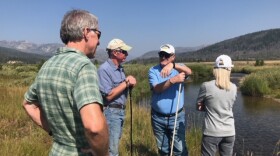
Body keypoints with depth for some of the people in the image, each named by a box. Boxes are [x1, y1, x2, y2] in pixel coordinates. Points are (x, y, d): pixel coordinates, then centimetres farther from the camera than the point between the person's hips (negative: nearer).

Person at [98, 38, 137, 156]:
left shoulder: (120, 68, 9)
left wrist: (130, 84, -4)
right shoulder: (104, 69, -18)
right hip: (111, 111, -9)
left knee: (114, 145, 21)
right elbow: (109, 95, -23)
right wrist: (126, 82, -18)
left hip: (121, 110, 9)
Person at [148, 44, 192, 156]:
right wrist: (173, 80, -32)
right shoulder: (153, 70, -4)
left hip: (177, 117, -1)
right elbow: (157, 89, -18)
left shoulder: (179, 68, -1)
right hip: (158, 117, 1)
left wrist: (172, 65, -40)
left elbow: (189, 72, -24)